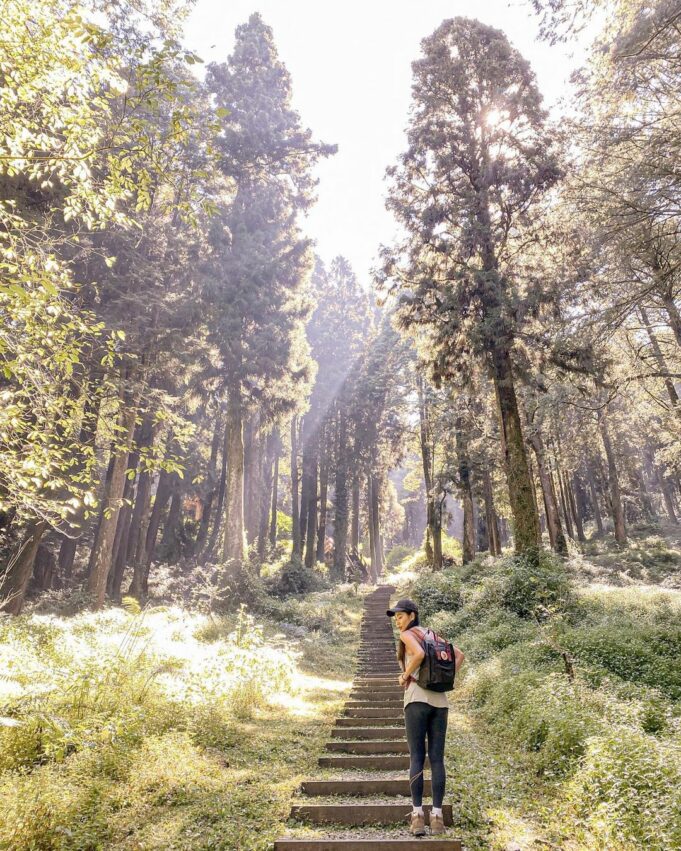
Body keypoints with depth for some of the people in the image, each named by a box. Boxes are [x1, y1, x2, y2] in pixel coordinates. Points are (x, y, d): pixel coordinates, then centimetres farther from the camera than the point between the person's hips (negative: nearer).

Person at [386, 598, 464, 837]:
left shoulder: (407, 635, -2)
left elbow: (419, 654, -22)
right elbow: (459, 655, 19)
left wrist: (405, 676, -8)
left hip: (417, 699, -5)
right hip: (440, 700, 6)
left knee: (416, 758, 1)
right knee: (437, 759, 6)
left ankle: (418, 815, -1)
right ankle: (437, 816, 5)